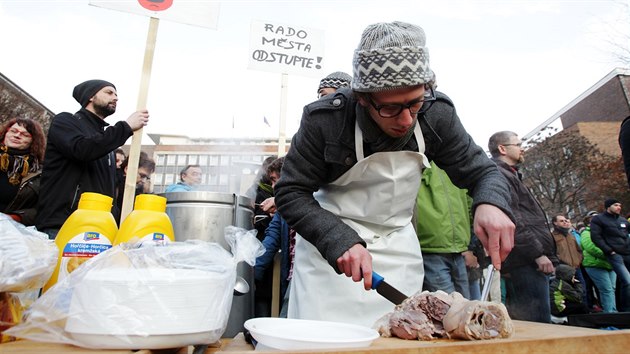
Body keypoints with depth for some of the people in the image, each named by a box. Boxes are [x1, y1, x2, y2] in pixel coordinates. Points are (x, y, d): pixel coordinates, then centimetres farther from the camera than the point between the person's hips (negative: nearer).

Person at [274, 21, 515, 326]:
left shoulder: (437, 115, -14)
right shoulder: (324, 120, -23)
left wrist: (491, 203, -28)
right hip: (328, 246, -2)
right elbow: (291, 193, -16)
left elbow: (481, 171, -4)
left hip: (398, 249, 3)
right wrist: (341, 241, -31)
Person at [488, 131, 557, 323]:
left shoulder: (508, 174, 26)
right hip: (525, 263, -11)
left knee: (519, 321, 15)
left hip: (525, 262, 11)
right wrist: (538, 253, -18)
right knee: (538, 322, -11)